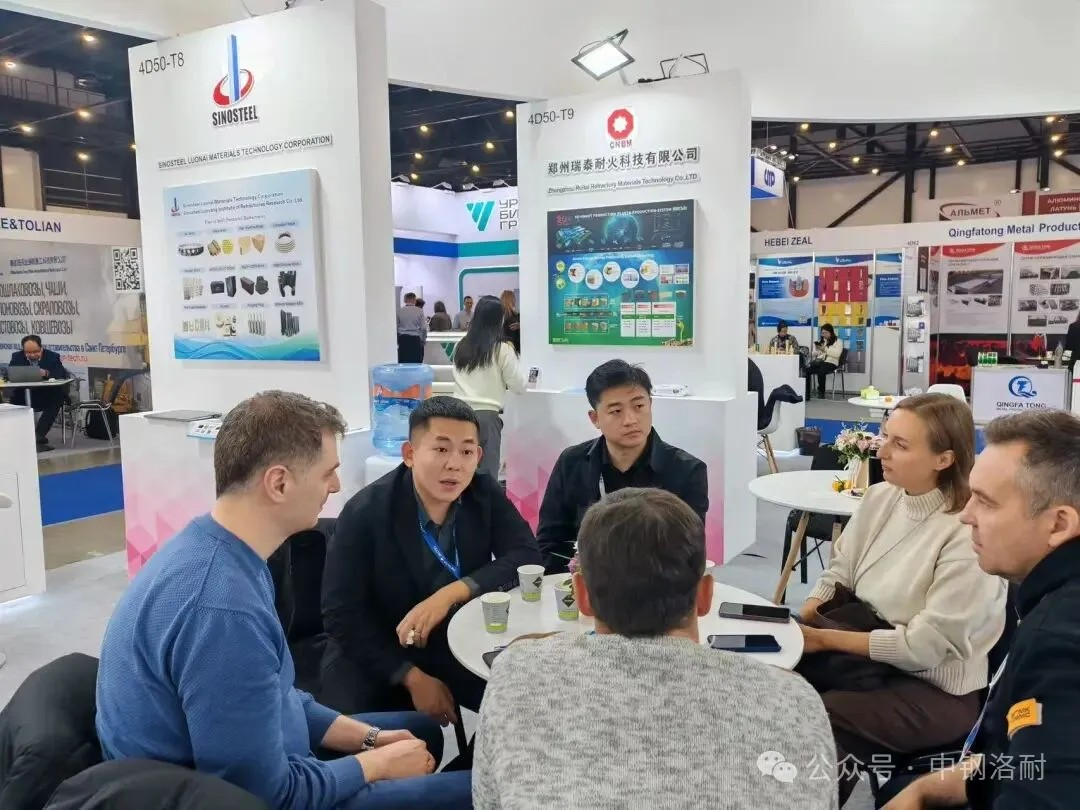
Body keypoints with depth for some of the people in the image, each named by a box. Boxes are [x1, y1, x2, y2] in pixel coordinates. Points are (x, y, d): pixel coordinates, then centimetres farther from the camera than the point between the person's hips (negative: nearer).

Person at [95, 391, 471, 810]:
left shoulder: (212, 549, -3)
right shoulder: (223, 608, -34)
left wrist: (369, 738, 4)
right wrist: (379, 763, -12)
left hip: (258, 763, 9)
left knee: (421, 730, 23)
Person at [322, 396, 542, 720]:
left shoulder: (486, 494, -7)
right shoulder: (365, 512, -17)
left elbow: (528, 558, -13)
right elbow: (342, 614, -15)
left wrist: (452, 593, -26)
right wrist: (412, 678, -20)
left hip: (463, 649, 4)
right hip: (379, 660, -3)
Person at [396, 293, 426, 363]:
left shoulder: (399, 311, 3)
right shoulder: (419, 311, -2)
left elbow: (396, 327, 4)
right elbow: (424, 328, -5)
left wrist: (397, 341, 12)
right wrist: (423, 340, 8)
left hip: (402, 339, 2)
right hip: (415, 339, -2)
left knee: (403, 363, 4)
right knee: (416, 363, 1)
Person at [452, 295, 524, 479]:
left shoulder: (461, 346, 9)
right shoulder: (502, 349, -4)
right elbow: (519, 387, 1)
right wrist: (512, 356, 14)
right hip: (486, 416, -4)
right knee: (486, 474, 0)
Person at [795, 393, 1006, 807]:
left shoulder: (966, 534, -22)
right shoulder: (880, 497, 0)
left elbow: (925, 646, -21)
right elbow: (838, 574, 7)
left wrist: (824, 639, -19)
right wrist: (798, 621, -11)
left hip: (936, 686, -7)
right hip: (867, 641, 7)